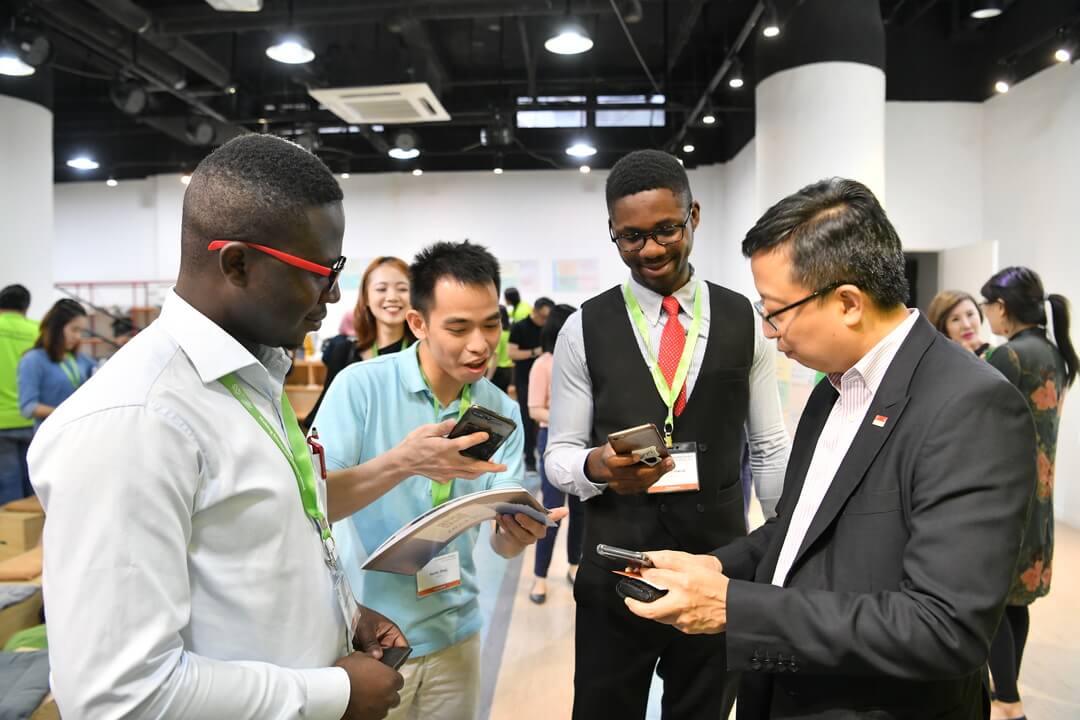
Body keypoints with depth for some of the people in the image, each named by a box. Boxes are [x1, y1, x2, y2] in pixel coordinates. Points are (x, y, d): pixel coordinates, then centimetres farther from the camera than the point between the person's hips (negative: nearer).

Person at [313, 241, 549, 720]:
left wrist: (520, 532, -27)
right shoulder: (361, 385, -15)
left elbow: (501, 542, -4)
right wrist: (400, 463, -34)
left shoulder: (502, 412, -4)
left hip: (454, 633, 4)